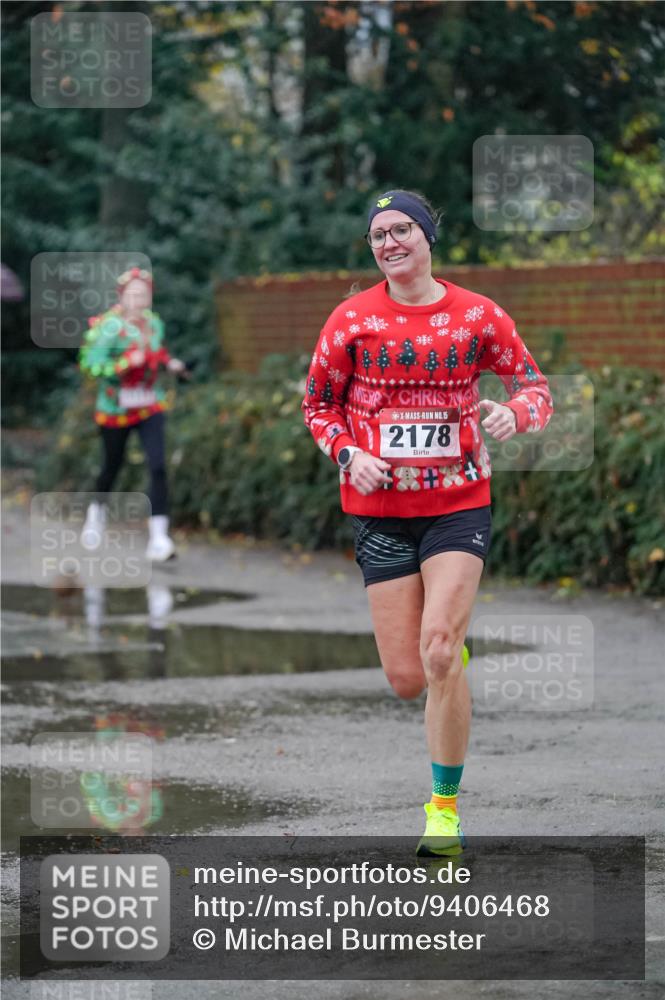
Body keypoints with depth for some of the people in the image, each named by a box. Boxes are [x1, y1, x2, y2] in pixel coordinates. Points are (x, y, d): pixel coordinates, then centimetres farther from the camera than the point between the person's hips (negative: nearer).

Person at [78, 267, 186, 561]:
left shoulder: (154, 323, 1)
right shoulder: (110, 327, -17)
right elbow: (92, 363, -24)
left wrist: (170, 363, 2)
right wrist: (126, 363, -34)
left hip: (150, 407, 3)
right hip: (115, 409, -3)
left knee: (158, 466, -14)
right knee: (112, 467, 14)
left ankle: (158, 537, -18)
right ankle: (97, 510, 48)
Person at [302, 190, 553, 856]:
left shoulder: (478, 316, 0)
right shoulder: (352, 320, 0)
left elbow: (534, 384, 9)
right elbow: (318, 402, 11)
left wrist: (513, 413, -14)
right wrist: (348, 453, -8)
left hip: (459, 505, -1)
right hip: (380, 508, 1)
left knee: (439, 652, -19)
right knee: (407, 679, -1)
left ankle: (445, 806, -7)